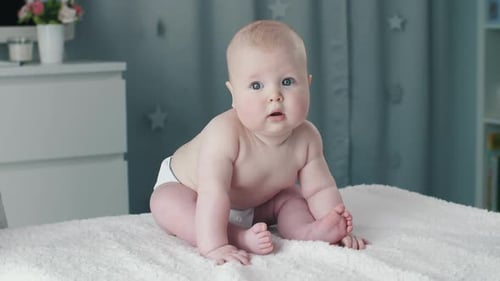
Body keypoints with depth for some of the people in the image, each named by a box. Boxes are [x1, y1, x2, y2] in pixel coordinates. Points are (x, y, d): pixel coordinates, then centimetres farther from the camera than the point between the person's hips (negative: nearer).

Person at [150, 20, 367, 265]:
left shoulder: (306, 138, -23)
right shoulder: (225, 133, -42)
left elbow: (320, 189, -15)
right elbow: (212, 193, -48)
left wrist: (338, 227, -30)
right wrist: (213, 246, -56)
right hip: (183, 187, -5)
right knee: (166, 203, -33)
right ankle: (240, 237, -45)